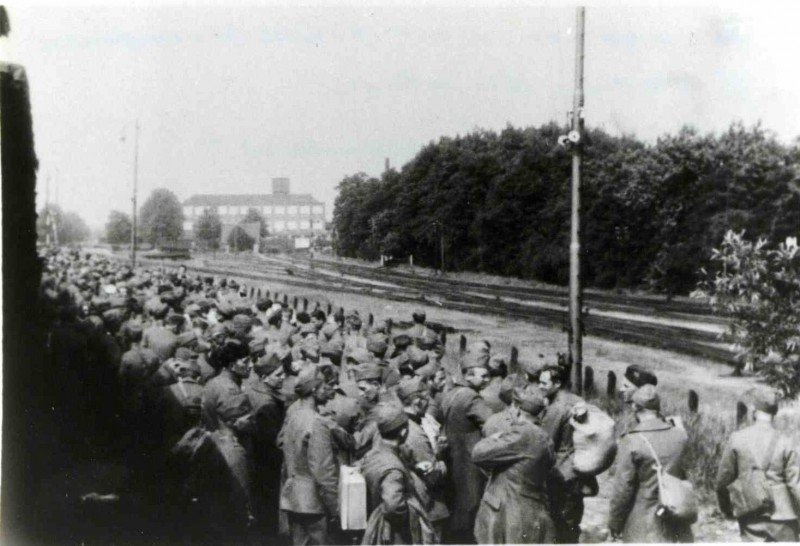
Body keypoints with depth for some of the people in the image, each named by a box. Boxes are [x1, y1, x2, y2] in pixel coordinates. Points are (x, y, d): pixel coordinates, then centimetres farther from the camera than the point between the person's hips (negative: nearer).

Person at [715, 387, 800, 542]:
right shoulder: (785, 443, -8)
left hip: (751, 519, 1)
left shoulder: (737, 439, -5)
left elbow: (723, 479, 0)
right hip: (782, 516, -1)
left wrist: (726, 508, 16)